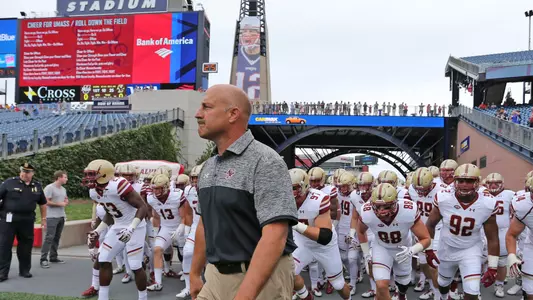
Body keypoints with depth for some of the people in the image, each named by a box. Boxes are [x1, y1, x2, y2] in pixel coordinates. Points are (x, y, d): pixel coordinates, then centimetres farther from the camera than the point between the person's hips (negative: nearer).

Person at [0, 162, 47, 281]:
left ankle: (24, 270, 22)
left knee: (26, 246, 10)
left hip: (27, 221, 3)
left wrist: (43, 219, 15)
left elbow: (42, 203, 17)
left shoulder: (37, 186, 7)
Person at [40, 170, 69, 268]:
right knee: (49, 237, -12)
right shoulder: (49, 188, -9)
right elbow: (46, 202, -15)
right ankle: (43, 259, -12)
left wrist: (66, 202, 2)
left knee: (57, 238, 10)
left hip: (61, 216, 8)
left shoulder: (63, 189, 17)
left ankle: (53, 257, 16)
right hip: (52, 217, -8)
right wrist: (59, 204, -11)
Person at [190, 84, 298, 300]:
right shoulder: (208, 167, 8)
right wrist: (195, 274, 18)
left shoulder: (265, 162, -16)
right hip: (216, 277, 7)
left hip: (261, 280, -6)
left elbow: (274, 236, -24)